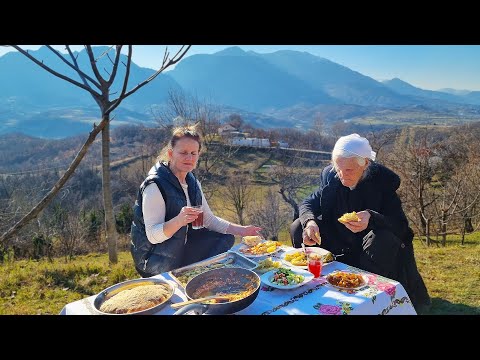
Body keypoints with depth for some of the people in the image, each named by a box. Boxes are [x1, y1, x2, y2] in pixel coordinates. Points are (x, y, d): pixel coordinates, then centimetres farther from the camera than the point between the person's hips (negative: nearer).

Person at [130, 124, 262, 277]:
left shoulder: (192, 182, 2)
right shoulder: (155, 185, -22)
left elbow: (209, 219, 6)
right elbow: (153, 236, -25)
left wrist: (241, 230, -4)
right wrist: (178, 221, -43)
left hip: (183, 245, 8)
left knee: (226, 239, 0)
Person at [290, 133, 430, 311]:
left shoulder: (382, 180, -18)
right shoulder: (331, 176, -9)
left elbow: (401, 226, -22)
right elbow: (308, 203, -2)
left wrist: (371, 218, -44)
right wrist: (309, 221, -27)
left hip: (367, 247, -3)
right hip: (338, 242, 4)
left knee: (383, 239, -36)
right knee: (298, 228, -12)